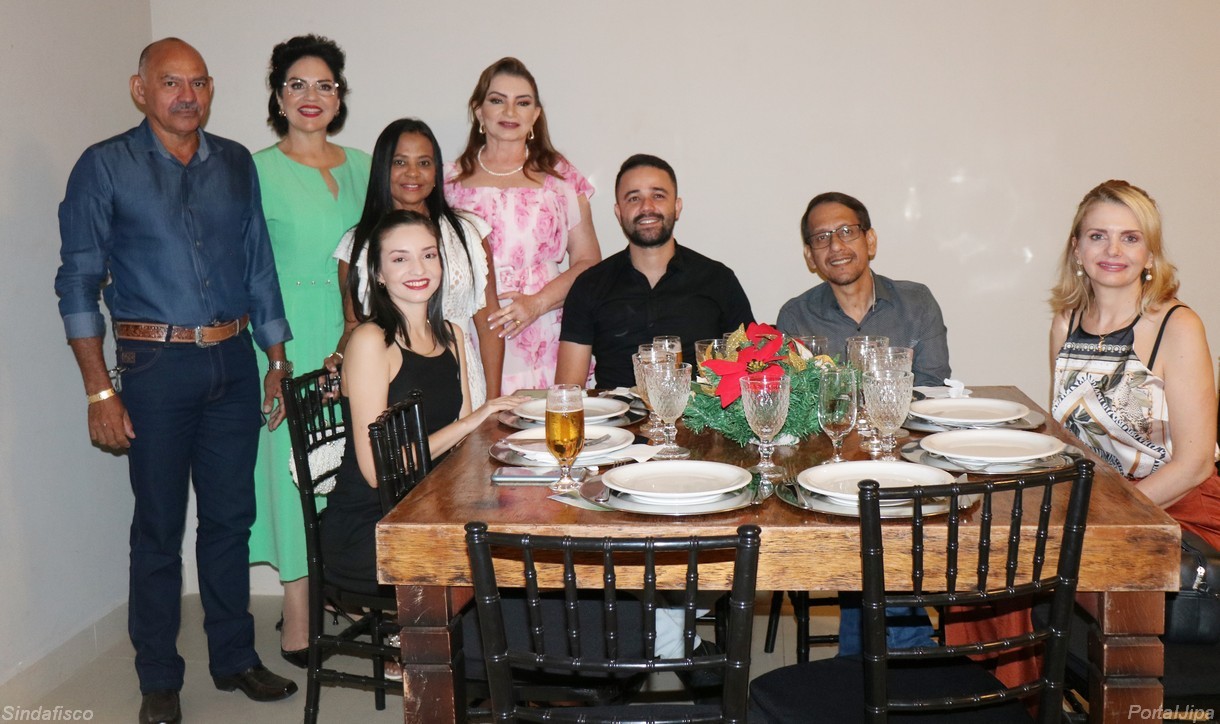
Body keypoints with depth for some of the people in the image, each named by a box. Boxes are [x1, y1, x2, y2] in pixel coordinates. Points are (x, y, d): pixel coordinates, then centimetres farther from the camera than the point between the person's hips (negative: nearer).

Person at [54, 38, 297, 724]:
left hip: (234, 360, 4)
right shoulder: (105, 167, -2)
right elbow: (79, 281, -4)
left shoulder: (236, 164, 9)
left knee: (231, 516, 11)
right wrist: (100, 390, -9)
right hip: (155, 364, -3)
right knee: (159, 527, 5)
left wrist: (278, 361, 11)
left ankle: (235, 656, 26)